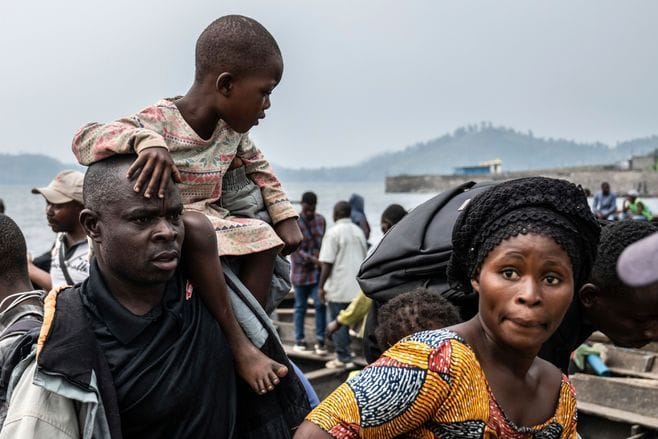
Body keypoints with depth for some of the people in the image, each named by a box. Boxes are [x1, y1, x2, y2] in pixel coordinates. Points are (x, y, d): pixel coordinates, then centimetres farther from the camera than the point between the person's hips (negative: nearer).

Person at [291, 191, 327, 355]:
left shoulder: (321, 220, 6)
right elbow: (295, 250, -14)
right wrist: (313, 260, -23)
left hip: (318, 271, 3)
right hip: (301, 270, -3)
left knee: (320, 305, -6)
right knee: (300, 306, 8)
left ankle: (320, 341, 0)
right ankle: (299, 340, 19)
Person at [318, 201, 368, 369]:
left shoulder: (334, 232, -12)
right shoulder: (359, 231, 10)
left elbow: (327, 263, -14)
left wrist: (321, 286, -7)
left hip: (339, 286, -6)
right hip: (357, 287, 7)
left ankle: (344, 358, 3)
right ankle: (344, 353, 20)